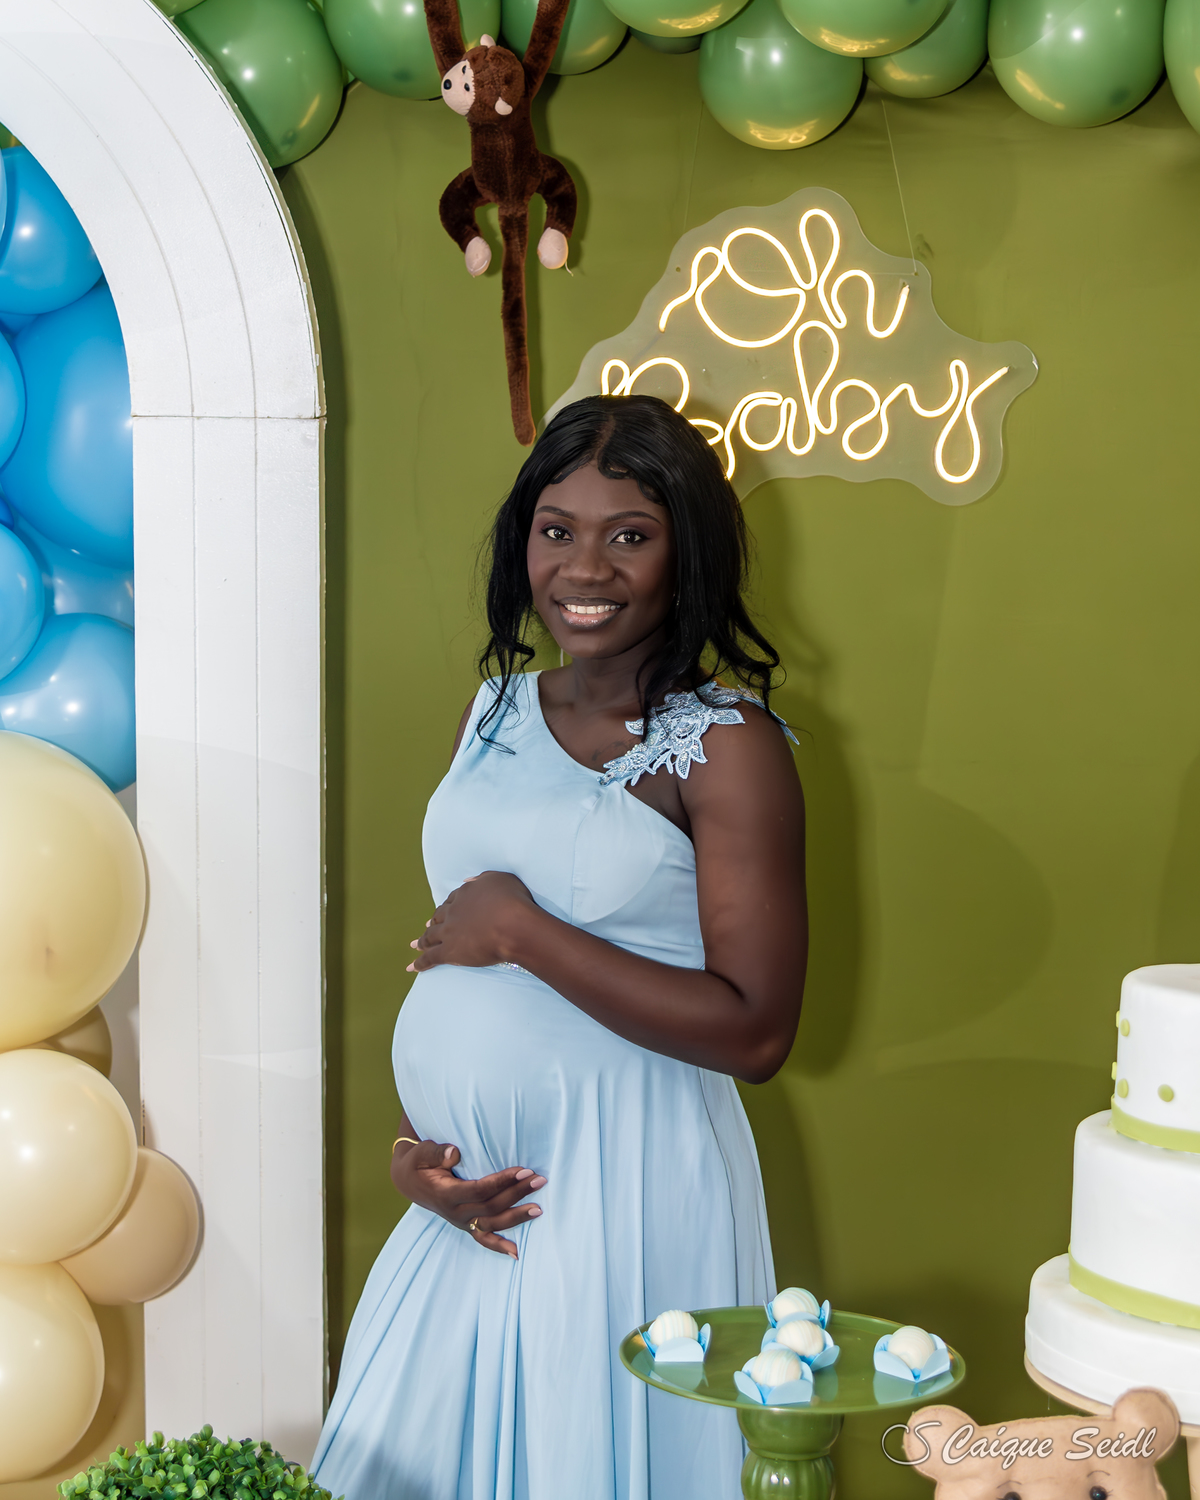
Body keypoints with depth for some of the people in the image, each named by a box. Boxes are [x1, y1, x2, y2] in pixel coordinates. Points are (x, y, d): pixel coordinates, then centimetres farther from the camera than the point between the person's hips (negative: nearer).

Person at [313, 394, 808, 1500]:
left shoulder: (725, 745, -12)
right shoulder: (496, 715, 8)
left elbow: (756, 1033, -18)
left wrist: (521, 931, -17)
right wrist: (413, 1144, 0)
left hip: (627, 1192, -6)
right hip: (475, 1192, 6)